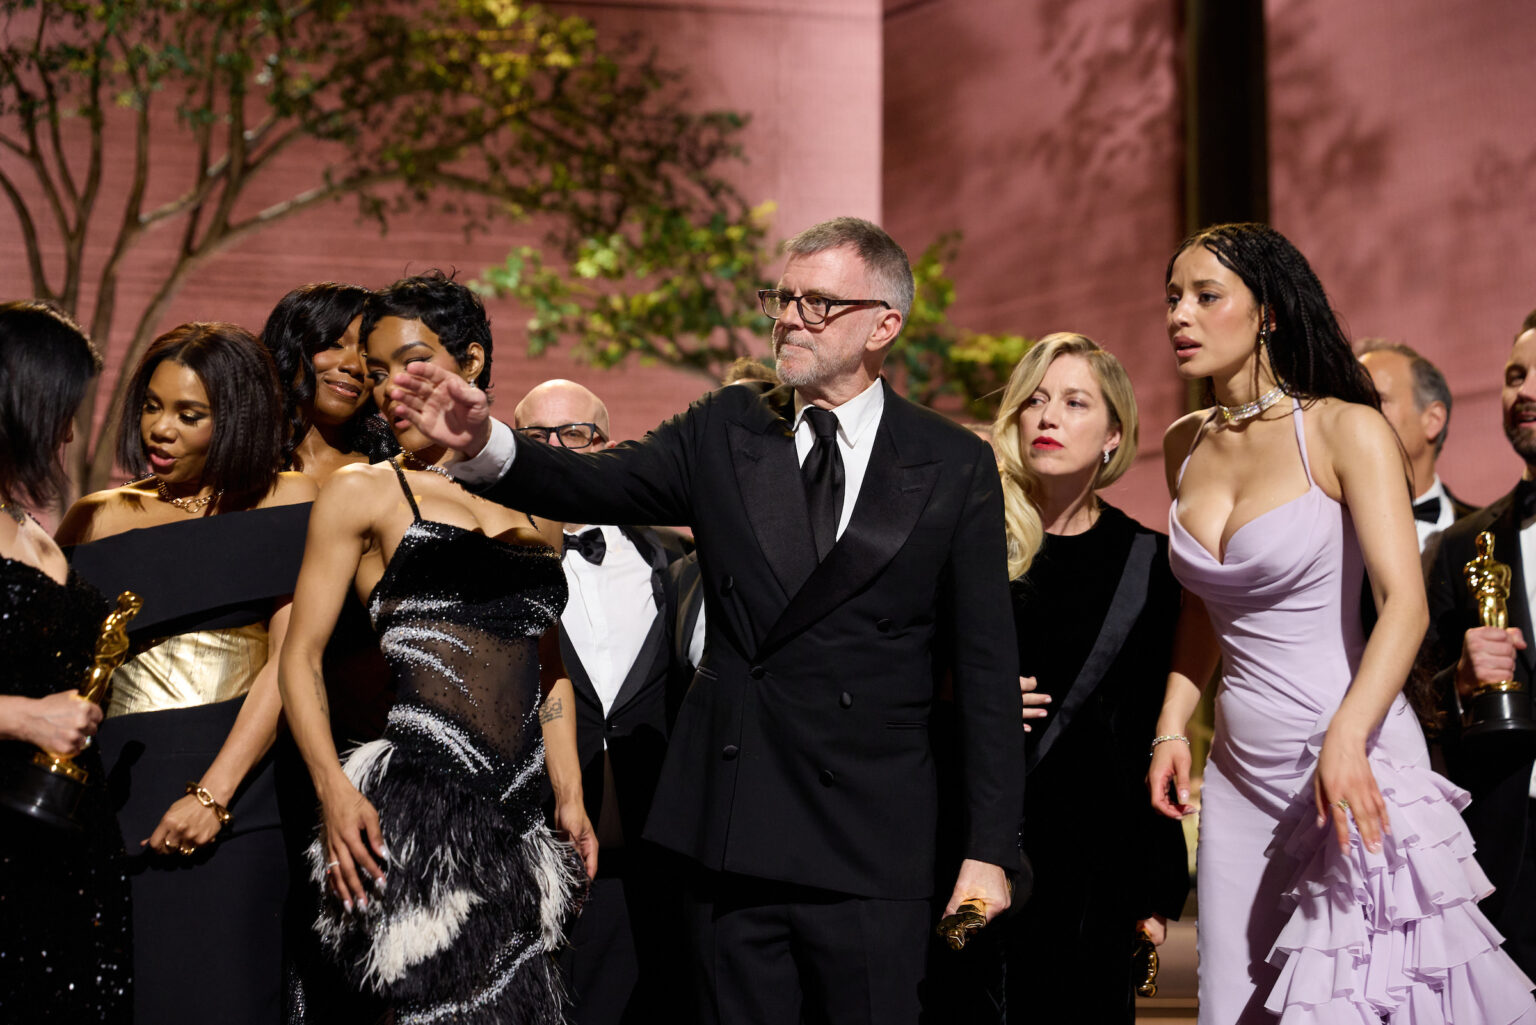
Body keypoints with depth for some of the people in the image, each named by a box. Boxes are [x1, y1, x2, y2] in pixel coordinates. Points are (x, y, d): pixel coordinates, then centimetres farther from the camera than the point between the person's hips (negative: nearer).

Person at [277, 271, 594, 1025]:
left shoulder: (534, 510, 19)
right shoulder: (362, 494, 6)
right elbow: (301, 656, 0)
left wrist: (571, 801, 16)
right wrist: (333, 790, -14)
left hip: (513, 819, 5)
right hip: (411, 813, -5)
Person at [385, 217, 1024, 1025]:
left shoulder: (954, 467, 0)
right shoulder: (726, 431, 8)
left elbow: (985, 670, 0)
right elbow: (595, 485, -5)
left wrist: (989, 850, -4)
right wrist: (485, 443, -25)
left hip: (873, 850, -2)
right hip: (735, 833, 2)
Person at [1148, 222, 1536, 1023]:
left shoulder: (1344, 430, -9)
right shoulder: (1185, 446, 9)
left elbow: (1404, 603, -18)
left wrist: (1346, 741, -31)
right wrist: (1171, 726, 7)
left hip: (1353, 756, -6)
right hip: (1239, 769, 6)